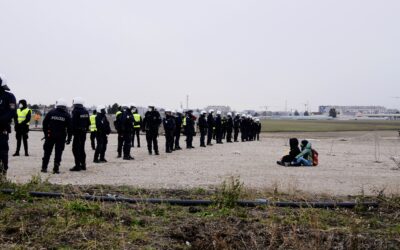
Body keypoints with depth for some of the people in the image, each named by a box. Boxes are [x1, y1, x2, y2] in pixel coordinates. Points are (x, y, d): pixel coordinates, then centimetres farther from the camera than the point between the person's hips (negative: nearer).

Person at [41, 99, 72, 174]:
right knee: (58, 153, 5)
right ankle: (56, 169, 3)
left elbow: (45, 123, 3)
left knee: (47, 152, 11)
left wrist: (45, 133, 11)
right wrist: (69, 138, 5)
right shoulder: (67, 115, -1)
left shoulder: (51, 112, 1)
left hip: (50, 136, 1)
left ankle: (44, 167, 14)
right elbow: (69, 128, -1)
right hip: (61, 137, -1)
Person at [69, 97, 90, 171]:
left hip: (78, 132, -8)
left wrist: (72, 131, -10)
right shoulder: (85, 111, 11)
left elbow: (73, 123, -17)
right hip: (84, 132, 8)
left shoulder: (76, 111, -14)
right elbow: (88, 123, 15)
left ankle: (77, 166, -6)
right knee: (81, 149, 16)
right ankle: (83, 165, 21)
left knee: (76, 149, -4)